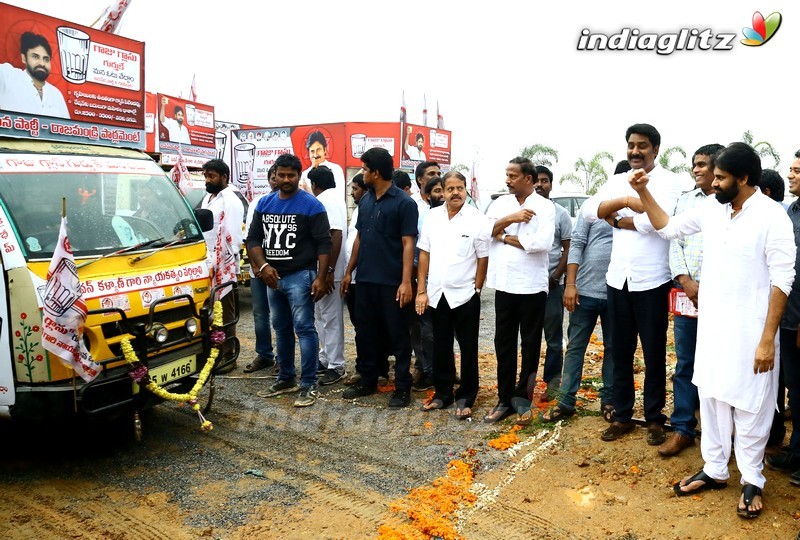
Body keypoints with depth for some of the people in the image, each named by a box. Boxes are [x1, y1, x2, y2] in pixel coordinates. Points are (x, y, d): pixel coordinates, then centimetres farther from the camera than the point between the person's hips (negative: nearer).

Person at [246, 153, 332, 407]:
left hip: (300, 276, -6)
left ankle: (309, 385, 0)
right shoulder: (264, 203, 9)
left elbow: (324, 243, -9)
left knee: (304, 328, -6)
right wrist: (263, 266, -8)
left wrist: (321, 278, -17)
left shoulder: (311, 205, -6)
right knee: (281, 329, 14)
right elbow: (253, 238, 8)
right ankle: (286, 378, 26)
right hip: (272, 277, 6)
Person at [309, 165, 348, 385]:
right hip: (321, 269, 10)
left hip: (328, 271, -10)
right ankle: (326, 358, 27)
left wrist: (329, 270, -25)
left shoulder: (327, 201, -15)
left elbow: (336, 235, -24)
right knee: (322, 316, 17)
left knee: (331, 318, -4)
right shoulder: (333, 199, 15)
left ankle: (336, 367, 4)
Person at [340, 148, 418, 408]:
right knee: (366, 331, 14)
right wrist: (349, 271, 14)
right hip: (365, 279, 7)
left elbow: (408, 244, -12)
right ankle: (367, 380, 29)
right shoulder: (365, 200, 10)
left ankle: (402, 387, 15)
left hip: (392, 282, -6)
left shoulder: (404, 203, -9)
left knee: (398, 335, 4)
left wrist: (406, 281, -18)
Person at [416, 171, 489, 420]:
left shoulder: (477, 220, -6)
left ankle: (465, 398, 19)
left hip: (465, 295, -3)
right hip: (436, 294, 3)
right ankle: (442, 393, 28)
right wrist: (421, 291, 2)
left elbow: (483, 259, -3)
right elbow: (424, 254, 5)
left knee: (468, 349, 7)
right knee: (441, 347, 14)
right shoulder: (432, 216, 3)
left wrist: (475, 291, -2)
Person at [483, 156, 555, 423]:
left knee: (530, 345, 8)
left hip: (531, 286, -4)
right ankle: (505, 399, 19)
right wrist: (511, 218, -15)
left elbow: (541, 242, -19)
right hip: (504, 285, 4)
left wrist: (505, 237, -10)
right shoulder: (501, 203, 9)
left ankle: (522, 396, 21)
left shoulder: (544, 206, -5)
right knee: (503, 343, 9)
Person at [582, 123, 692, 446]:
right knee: (621, 352, 12)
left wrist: (618, 220, -7)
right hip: (618, 279, 5)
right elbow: (588, 210, -3)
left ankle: (654, 418, 23)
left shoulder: (670, 182, -5)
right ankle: (622, 416, 25)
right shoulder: (617, 182, 10)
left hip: (652, 281, -4)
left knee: (654, 353, 8)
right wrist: (624, 201, -16)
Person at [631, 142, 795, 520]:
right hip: (711, 325, 6)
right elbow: (668, 227, 15)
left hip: (749, 330, -6)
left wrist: (767, 340, -17)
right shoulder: (711, 208, 2)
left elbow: (782, 280, -15)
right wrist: (643, 192, 3)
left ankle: (752, 480, 26)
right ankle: (715, 470, 30)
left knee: (749, 406, 7)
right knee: (711, 397, 14)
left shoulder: (771, 216, -15)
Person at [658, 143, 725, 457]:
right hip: (685, 293, 4)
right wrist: (686, 281, -5)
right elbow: (674, 243, 8)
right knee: (685, 364, 8)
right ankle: (682, 428, 16)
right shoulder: (685, 201, 13)